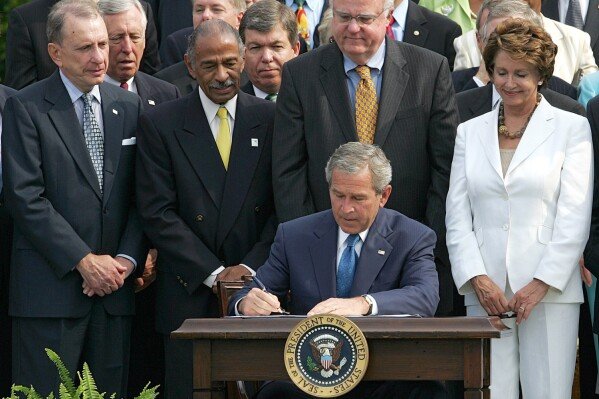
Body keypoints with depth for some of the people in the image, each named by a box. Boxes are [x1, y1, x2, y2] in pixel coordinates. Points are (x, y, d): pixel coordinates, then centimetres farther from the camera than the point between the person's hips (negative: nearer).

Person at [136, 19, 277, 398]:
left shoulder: (272, 119, 5)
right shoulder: (160, 123, 2)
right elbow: (158, 213, -4)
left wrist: (250, 267, -9)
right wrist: (214, 273, -10)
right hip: (190, 295, -1)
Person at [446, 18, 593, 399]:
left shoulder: (571, 128, 5)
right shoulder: (471, 132, 15)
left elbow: (575, 217, -2)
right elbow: (457, 216, 10)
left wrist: (540, 284, -10)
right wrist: (477, 279, -4)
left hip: (550, 291, -2)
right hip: (485, 292, 3)